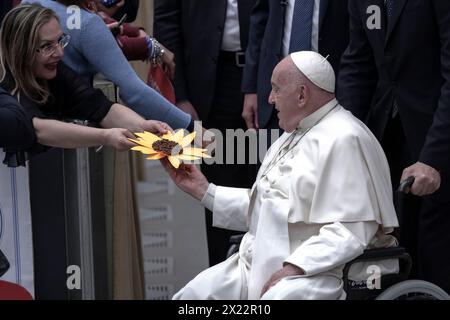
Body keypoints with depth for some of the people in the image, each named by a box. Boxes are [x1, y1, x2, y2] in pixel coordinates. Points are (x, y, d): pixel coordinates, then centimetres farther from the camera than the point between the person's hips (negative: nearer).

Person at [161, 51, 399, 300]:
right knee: (190, 297, -8)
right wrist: (203, 190, 17)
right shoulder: (292, 136, 20)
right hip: (262, 265, 9)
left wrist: (294, 268, -23)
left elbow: (351, 231, -21)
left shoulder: (345, 140, -12)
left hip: (318, 268, -9)